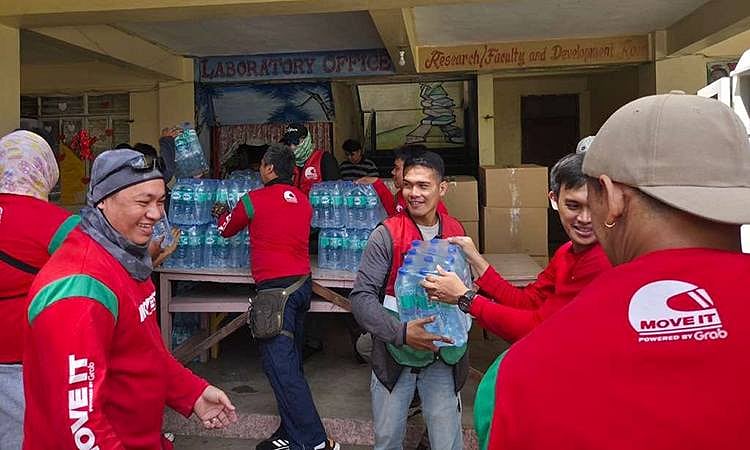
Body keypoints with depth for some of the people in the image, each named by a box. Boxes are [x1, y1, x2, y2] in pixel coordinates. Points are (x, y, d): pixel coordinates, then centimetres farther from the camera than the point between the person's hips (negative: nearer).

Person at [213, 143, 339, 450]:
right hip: (302, 283, 7)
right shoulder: (303, 201, 10)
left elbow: (227, 230, 12)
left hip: (275, 286, -7)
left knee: (280, 364, -7)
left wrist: (222, 214, 35)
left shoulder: (253, 200, -6)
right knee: (291, 361, 15)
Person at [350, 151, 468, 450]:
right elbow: (361, 297, -16)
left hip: (443, 356, 2)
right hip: (394, 353, -1)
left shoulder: (456, 232, 0)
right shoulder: (386, 235, -12)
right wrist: (402, 333, -28)